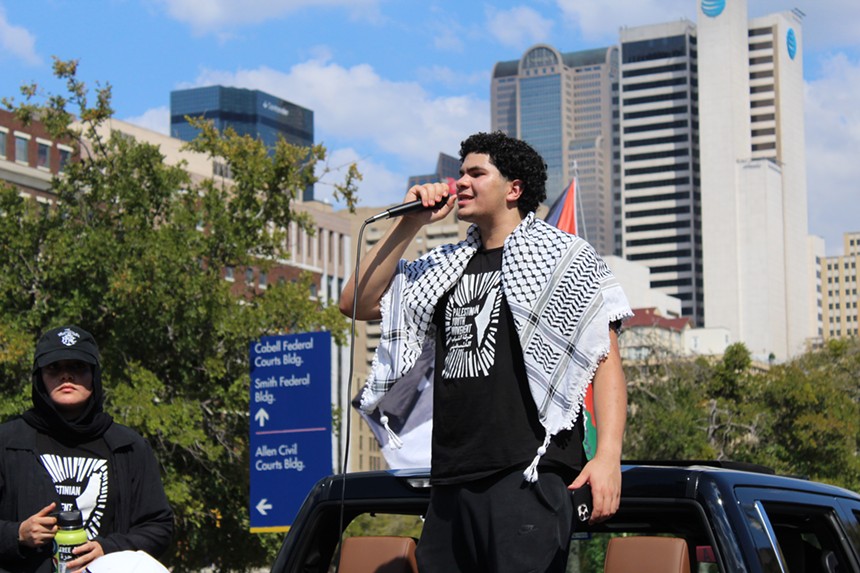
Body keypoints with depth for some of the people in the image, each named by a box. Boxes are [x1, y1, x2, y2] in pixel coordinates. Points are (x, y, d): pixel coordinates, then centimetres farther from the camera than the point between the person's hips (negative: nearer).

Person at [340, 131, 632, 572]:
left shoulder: (564, 258, 6)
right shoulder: (446, 267, 23)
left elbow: (606, 360, -2)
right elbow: (356, 303, 18)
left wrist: (608, 456, -15)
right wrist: (409, 225, 11)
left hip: (527, 475, -6)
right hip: (450, 481, 6)